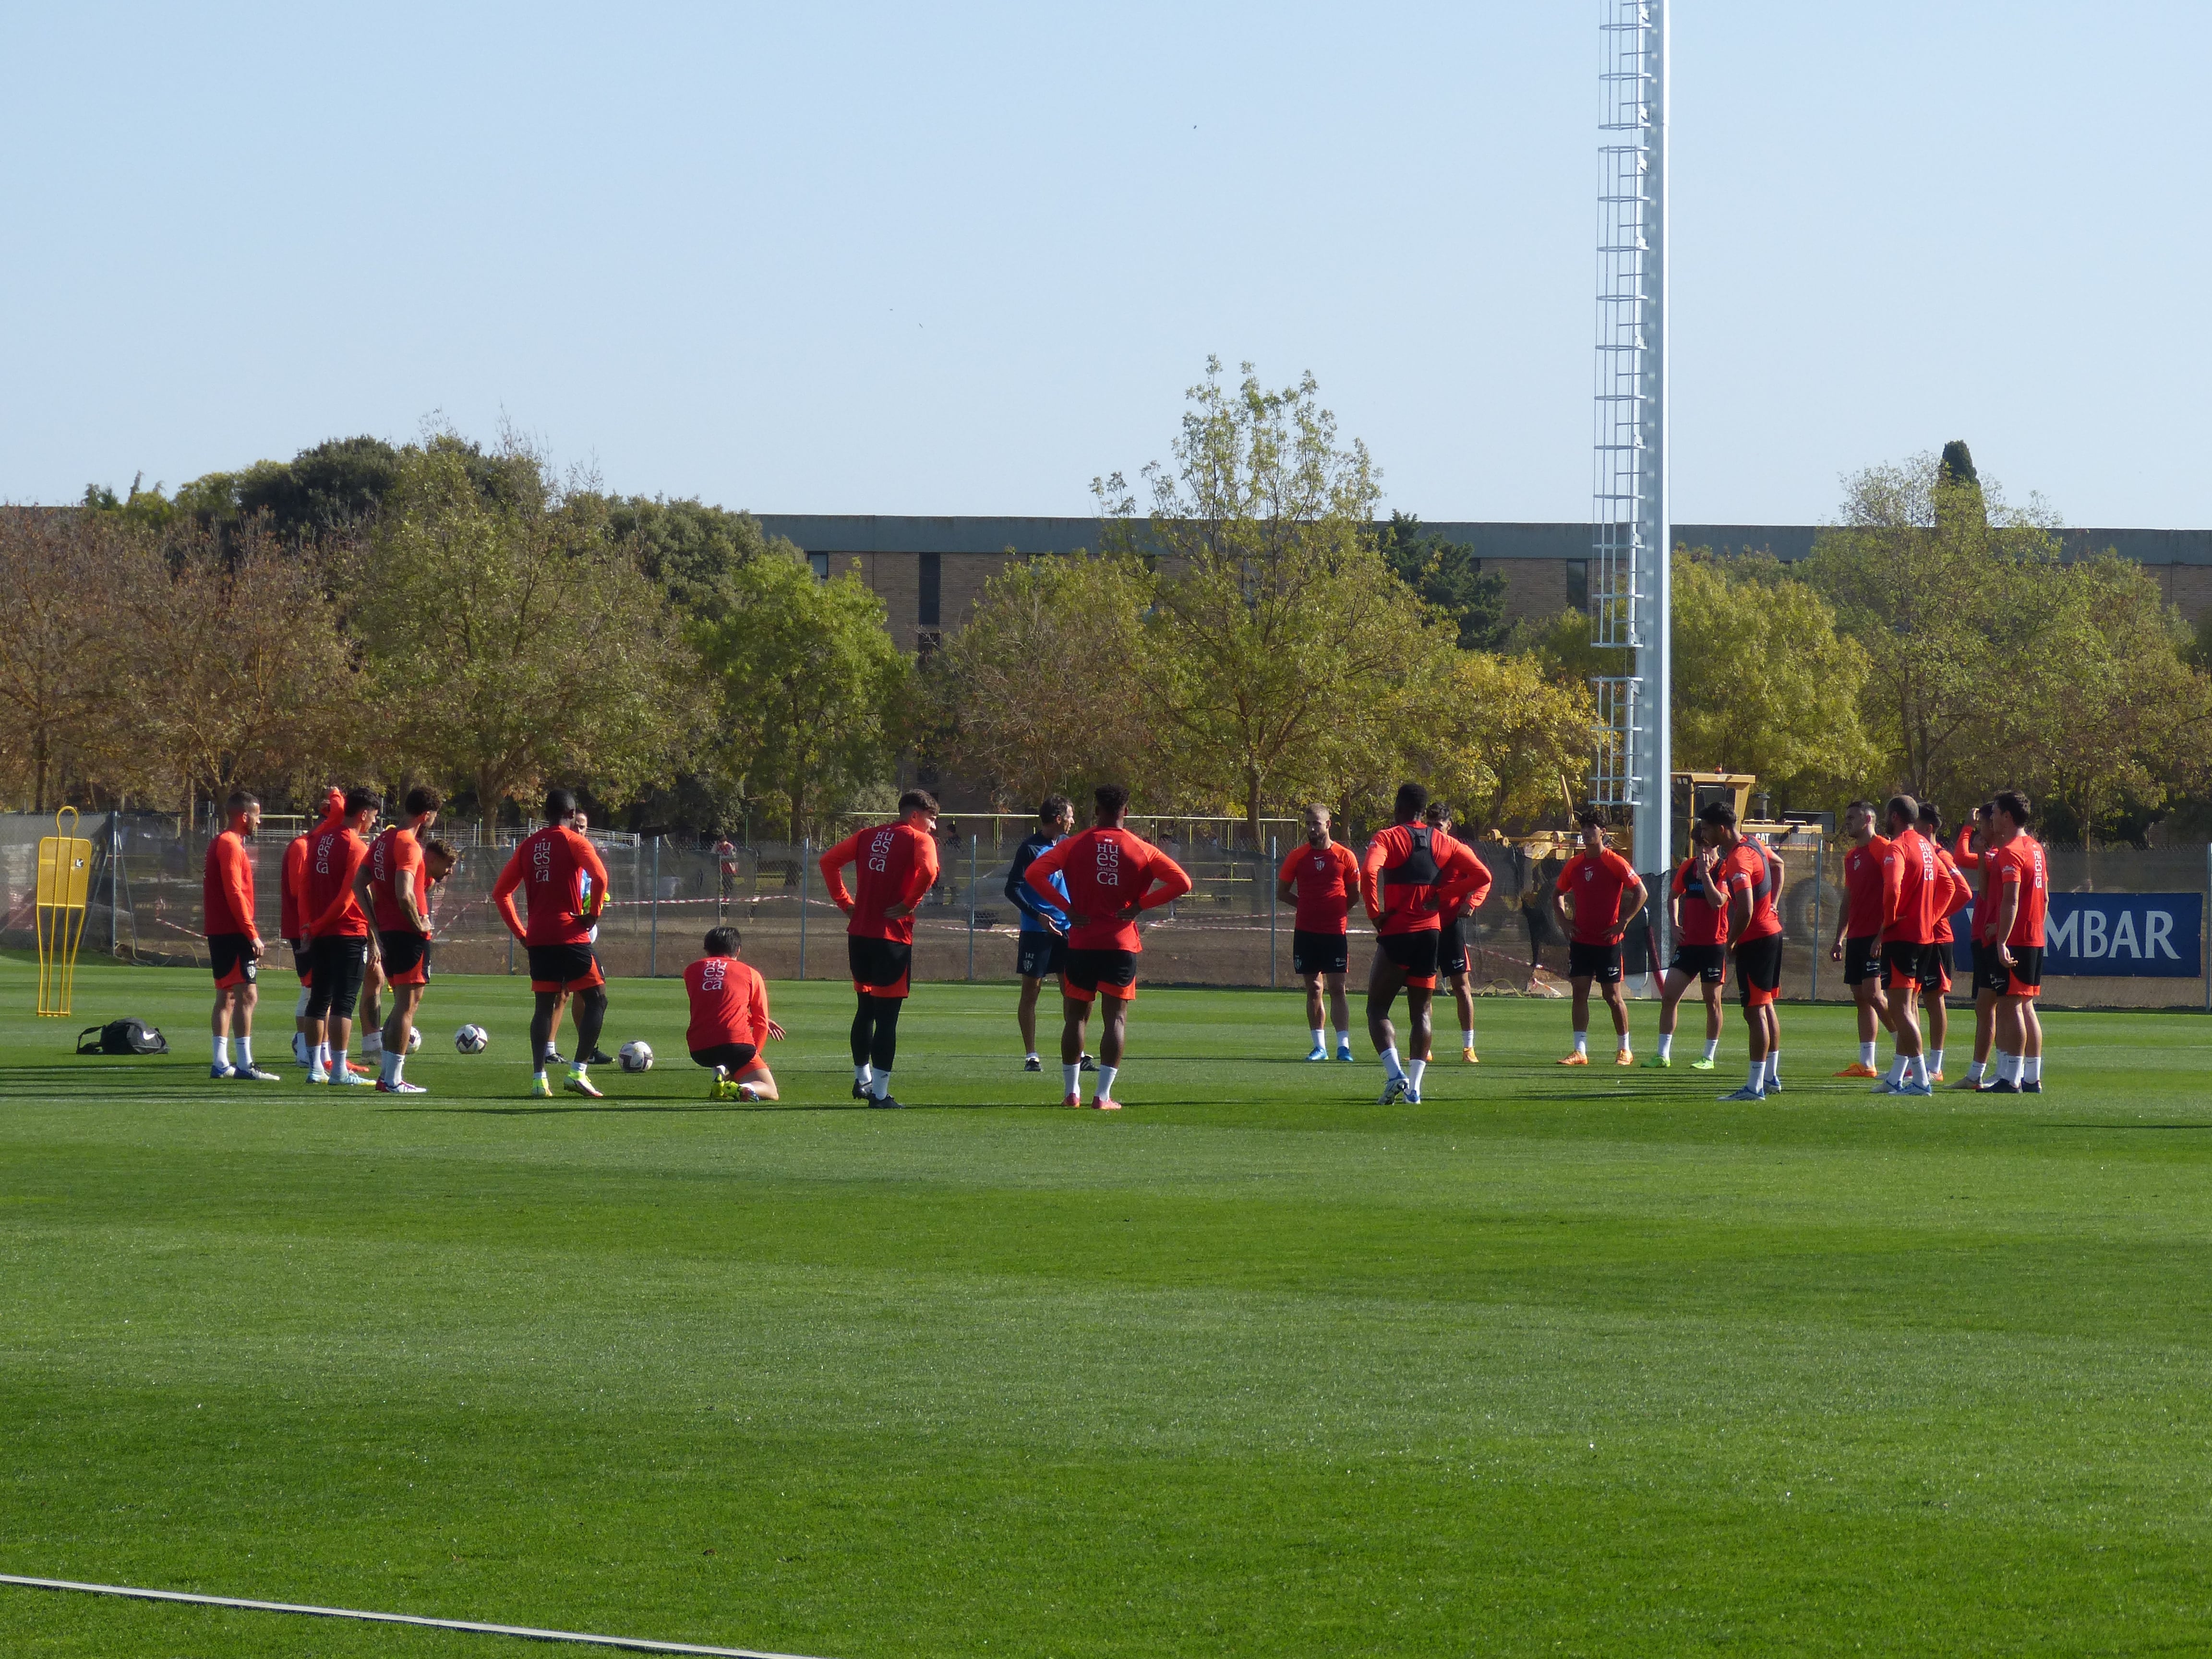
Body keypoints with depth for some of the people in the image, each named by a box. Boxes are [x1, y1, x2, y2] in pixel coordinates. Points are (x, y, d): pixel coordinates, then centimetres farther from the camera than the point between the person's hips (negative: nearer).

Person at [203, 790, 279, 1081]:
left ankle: (221, 1063, 13)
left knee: (226, 996, 12)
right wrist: (252, 933, -18)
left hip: (220, 933, 11)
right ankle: (245, 1064, -17)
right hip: (234, 933, -11)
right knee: (247, 994, -13)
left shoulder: (221, 844, 19)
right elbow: (234, 893, -19)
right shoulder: (231, 845, -12)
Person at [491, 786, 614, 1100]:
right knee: (597, 1000, 3)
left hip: (538, 940, 5)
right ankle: (578, 1072, -9)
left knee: (544, 1006, 11)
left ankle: (539, 1079, 0)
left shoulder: (528, 845, 14)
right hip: (570, 936, -5)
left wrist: (520, 932, 16)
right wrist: (593, 914, -7)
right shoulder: (574, 841, -2)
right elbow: (600, 877, -20)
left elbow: (501, 892, 15)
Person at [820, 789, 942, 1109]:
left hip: (859, 932, 6)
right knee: (887, 1015, -3)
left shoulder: (869, 836, 15)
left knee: (866, 1008, 21)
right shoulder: (920, 840, -4)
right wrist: (909, 904, -12)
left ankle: (862, 1079, 29)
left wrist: (844, 902, 13)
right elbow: (928, 870, -24)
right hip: (893, 936, -6)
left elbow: (829, 861, 13)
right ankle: (880, 1092, -4)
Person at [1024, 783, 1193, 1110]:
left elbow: (1034, 873, -8)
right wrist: (1139, 906, -2)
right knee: (1116, 1018, 3)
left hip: (1082, 942, 0)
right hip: (1122, 945, 0)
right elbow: (1181, 883, -5)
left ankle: (1071, 1091, 9)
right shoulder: (1142, 850, 1)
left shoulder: (1074, 846, 0)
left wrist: (1067, 908, -5)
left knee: (1076, 1017, 11)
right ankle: (1103, 1095, -4)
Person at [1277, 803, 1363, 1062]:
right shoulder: (1297, 857, 4)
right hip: (1306, 931, 2)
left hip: (1335, 932, -2)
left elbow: (1355, 893, 11)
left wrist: (1336, 911, 7)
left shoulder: (1345, 856, 0)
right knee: (1314, 989, 4)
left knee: (1337, 988, -5)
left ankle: (1343, 1045, -6)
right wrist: (1307, 905, 7)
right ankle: (1320, 1046, 9)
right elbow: (1282, 892, 12)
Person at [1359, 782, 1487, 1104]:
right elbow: (1482, 875, 6)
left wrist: (1376, 914, -12)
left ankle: (1395, 1073, -18)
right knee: (1421, 1011, 12)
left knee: (1377, 1008, 3)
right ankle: (1414, 1087, 5)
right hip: (1431, 932, 4)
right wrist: (1443, 896, 7)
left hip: (1397, 933, -4)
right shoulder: (1444, 843, 9)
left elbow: (1368, 872, -23)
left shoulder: (1388, 838, -5)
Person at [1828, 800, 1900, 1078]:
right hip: (1856, 937, 9)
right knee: (1860, 997, 7)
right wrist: (1839, 938, 22)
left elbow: (1892, 893, -15)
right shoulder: (1851, 856, 19)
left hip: (1876, 937, -9)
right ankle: (1866, 1063, 8)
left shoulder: (1883, 849, -8)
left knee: (1873, 993, -16)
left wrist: (1883, 934, -21)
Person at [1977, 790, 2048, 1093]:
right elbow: (2044, 898, 19)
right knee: (2026, 1006, 13)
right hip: (2035, 940, 9)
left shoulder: (2010, 852, -14)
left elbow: (2011, 900, -22)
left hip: (2012, 942, -9)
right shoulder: (2036, 848, 14)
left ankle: (2011, 1079, -8)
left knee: (2009, 1006, -7)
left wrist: (2002, 940, -26)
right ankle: (2033, 1077, 14)